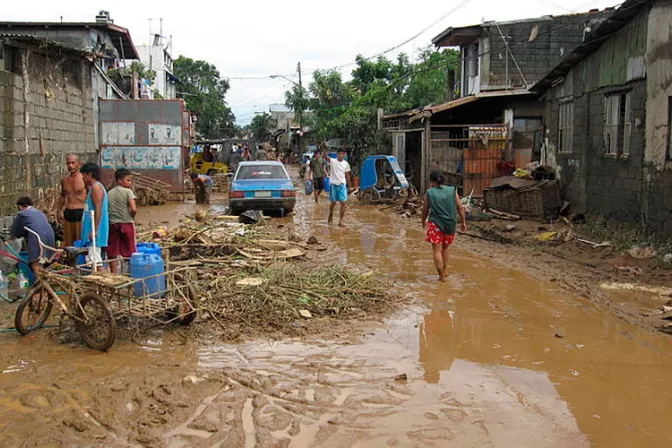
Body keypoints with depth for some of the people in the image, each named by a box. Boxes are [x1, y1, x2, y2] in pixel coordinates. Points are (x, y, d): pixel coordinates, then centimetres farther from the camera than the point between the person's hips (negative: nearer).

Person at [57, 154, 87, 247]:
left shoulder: (84, 179, -7)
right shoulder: (64, 180, 11)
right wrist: (59, 210, 19)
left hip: (81, 213, -6)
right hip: (68, 214, 6)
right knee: (68, 243, 11)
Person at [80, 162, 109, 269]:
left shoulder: (95, 187, -12)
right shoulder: (94, 187, 19)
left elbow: (98, 210, -20)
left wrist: (95, 230, -23)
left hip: (94, 231, -10)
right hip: (93, 230, 10)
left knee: (95, 260, -12)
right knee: (96, 259, 11)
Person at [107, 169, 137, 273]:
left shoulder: (109, 193, 7)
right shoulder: (128, 191, -8)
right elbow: (134, 209, -18)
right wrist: (132, 216, 1)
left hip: (113, 224, 4)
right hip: (127, 223, -4)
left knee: (112, 253, 8)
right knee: (130, 251, 6)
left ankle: (114, 273, 11)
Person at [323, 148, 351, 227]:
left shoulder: (346, 164, 3)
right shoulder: (332, 161, -5)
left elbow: (347, 175, 9)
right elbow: (326, 157, -24)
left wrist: (349, 185, 7)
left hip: (342, 185, 2)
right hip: (333, 184, -1)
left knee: (343, 203, -8)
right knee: (333, 202, 9)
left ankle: (340, 221, -5)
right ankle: (330, 217, 32)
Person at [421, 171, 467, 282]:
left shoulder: (429, 193, -4)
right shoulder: (452, 191, 1)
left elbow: (425, 210, 7)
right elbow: (460, 207, 2)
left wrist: (423, 222, 24)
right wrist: (463, 222, 10)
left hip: (435, 224, -3)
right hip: (450, 224, 3)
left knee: (437, 251, 3)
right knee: (445, 247, 25)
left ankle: (442, 276, 3)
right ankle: (445, 270, 26)